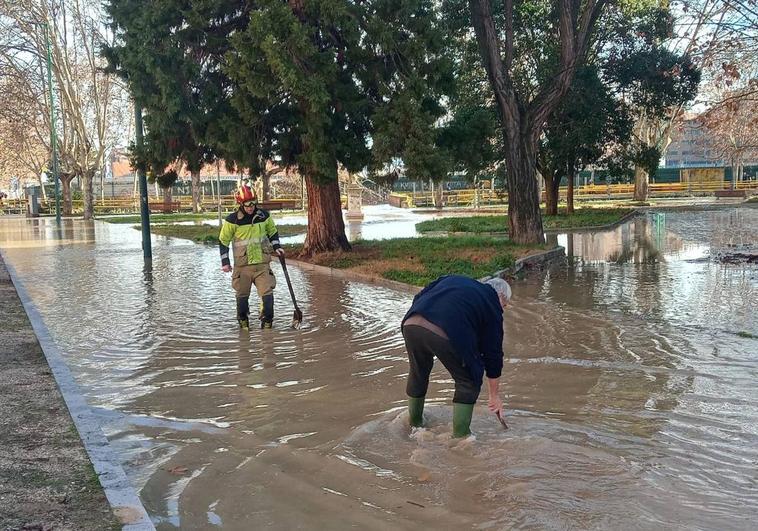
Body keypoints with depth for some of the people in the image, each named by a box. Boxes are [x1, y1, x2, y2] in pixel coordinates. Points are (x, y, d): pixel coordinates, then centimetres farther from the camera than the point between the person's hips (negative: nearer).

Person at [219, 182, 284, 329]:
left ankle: (267, 322, 6)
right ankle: (243, 322, 28)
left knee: (267, 294, -7)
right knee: (242, 296, 9)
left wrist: (277, 247, 5)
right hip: (242, 266, -1)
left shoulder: (264, 216, 2)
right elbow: (223, 241, 1)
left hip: (262, 263, 2)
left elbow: (273, 232, 19)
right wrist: (225, 262, -1)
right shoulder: (232, 220, -8)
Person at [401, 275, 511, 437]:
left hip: (411, 324, 6)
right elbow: (493, 354, 23)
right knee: (468, 381, 19)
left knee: (418, 373, 31)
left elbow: (418, 297, 26)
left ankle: (415, 424, 48)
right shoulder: (492, 308, 20)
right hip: (447, 335, -5)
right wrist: (494, 395, 32)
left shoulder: (454, 279, 33)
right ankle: (460, 436, 22)